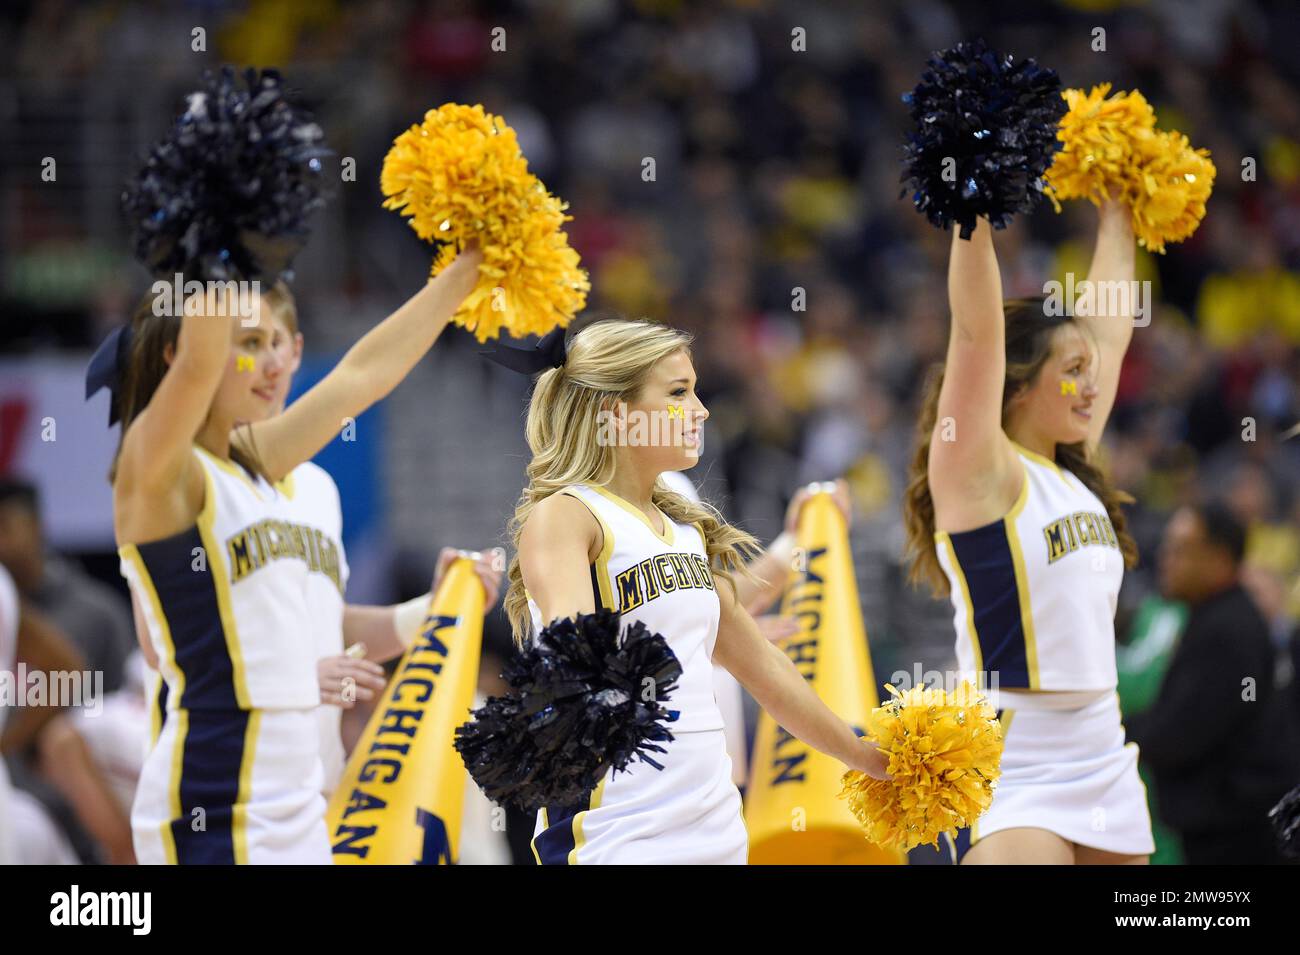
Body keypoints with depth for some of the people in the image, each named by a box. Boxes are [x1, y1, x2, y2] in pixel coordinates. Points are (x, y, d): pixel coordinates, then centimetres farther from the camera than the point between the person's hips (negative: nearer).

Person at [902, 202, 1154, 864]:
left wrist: (1117, 213, 27)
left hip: (1104, 763, 8)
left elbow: (1109, 327, 22)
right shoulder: (982, 473, -6)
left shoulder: (1074, 475, 12)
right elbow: (975, 331, -17)